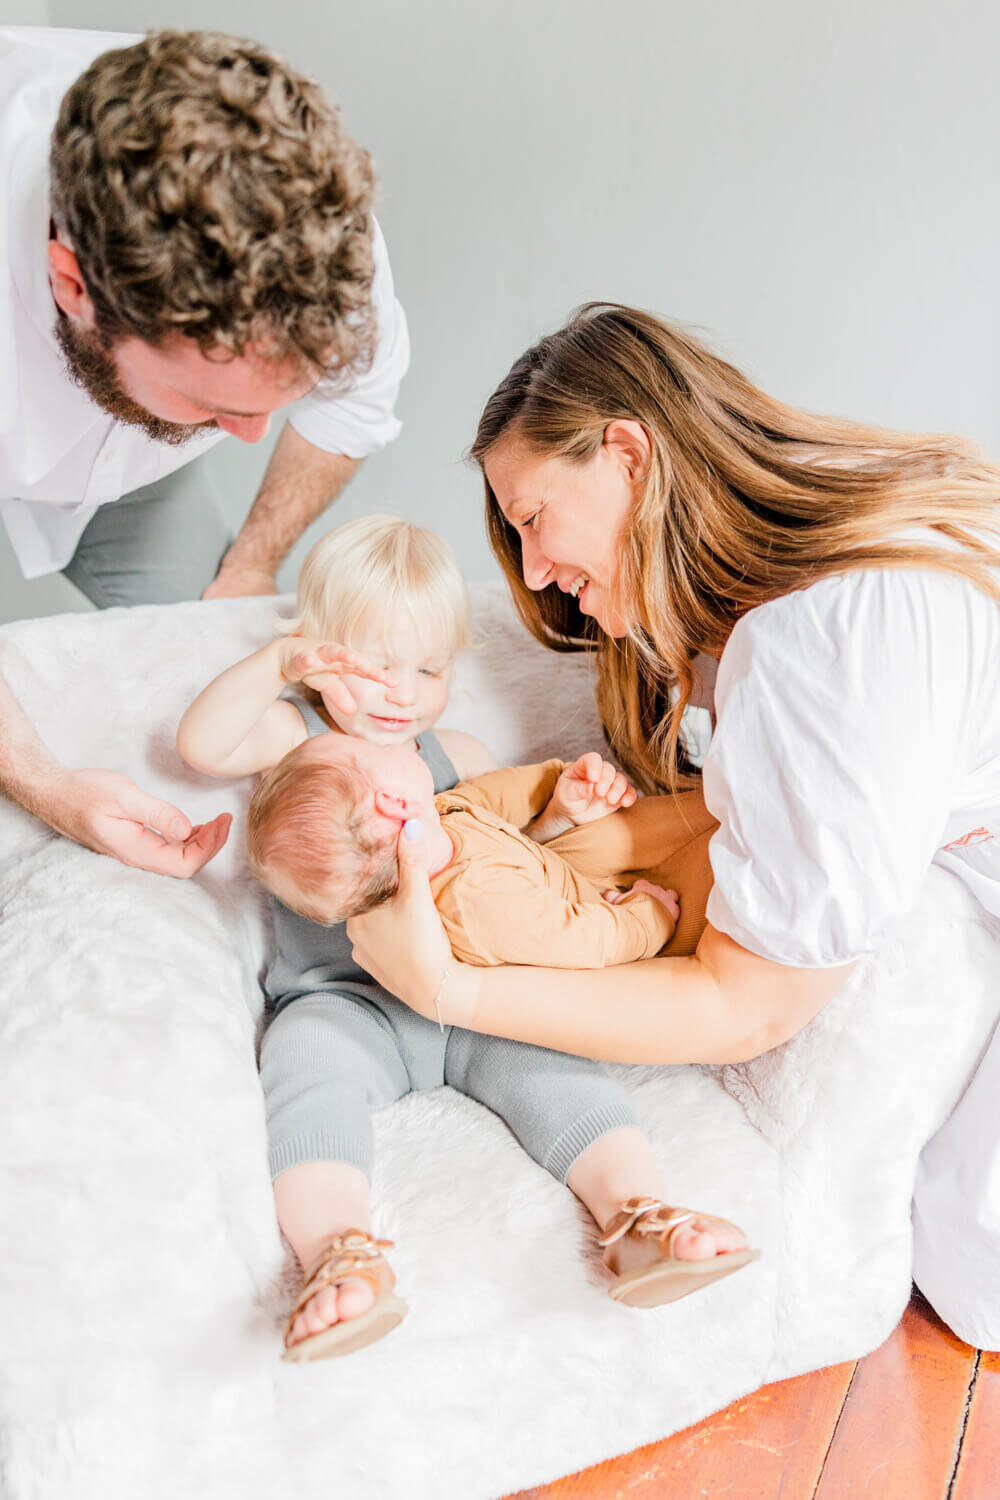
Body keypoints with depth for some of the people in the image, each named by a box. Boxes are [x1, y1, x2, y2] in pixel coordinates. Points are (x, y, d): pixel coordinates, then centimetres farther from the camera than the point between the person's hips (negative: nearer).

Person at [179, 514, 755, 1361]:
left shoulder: (460, 757, 21)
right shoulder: (294, 738, 10)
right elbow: (202, 743, -9)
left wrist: (565, 806, 6)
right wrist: (278, 663, -20)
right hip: (340, 994, -3)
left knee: (544, 1057, -23)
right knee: (309, 1066, -34)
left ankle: (636, 1213, -32)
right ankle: (338, 1254, -47)